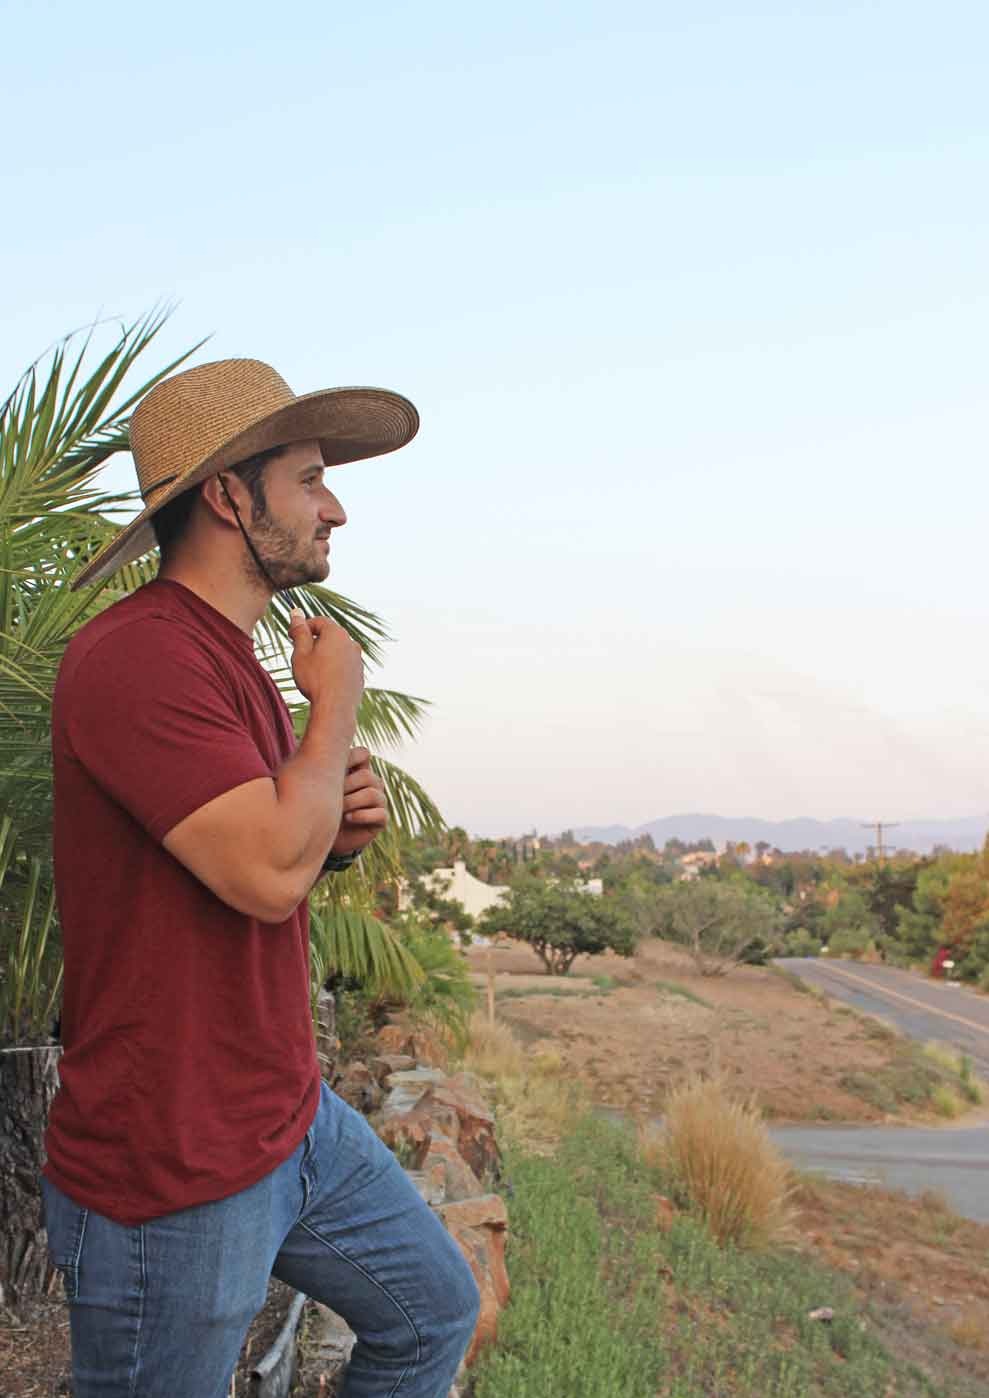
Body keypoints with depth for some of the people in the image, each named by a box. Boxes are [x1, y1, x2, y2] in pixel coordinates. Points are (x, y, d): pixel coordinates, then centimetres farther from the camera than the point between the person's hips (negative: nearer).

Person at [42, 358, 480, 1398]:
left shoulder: (232, 659, 10)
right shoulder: (135, 656, -22)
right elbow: (267, 872, -30)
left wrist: (337, 831, -2)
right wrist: (337, 700, -15)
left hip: (295, 1117, 9)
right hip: (174, 1174, -9)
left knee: (433, 1314, 20)